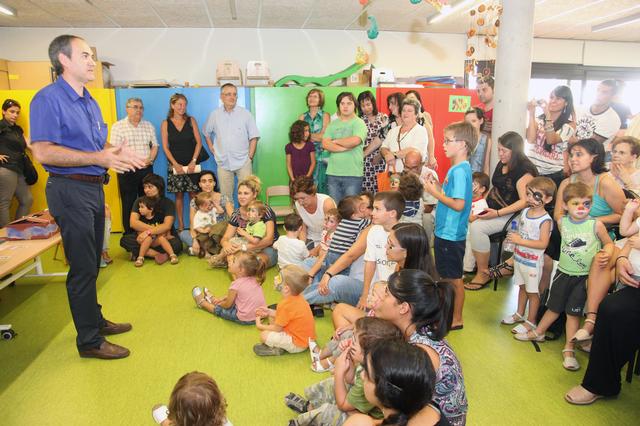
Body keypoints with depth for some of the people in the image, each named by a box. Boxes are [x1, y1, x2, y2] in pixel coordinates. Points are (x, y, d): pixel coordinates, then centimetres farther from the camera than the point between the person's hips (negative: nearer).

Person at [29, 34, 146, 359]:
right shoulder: (48, 99, -13)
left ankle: (95, 320, 34)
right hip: (70, 189, -8)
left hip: (94, 188, 9)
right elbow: (42, 152, -22)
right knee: (83, 267, -1)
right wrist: (98, 158, -25)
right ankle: (89, 340, 12)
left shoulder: (90, 102, 15)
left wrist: (117, 154, 3)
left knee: (92, 263, 18)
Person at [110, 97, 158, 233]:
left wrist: (151, 158, -7)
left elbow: (154, 145, 12)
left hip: (146, 170, 4)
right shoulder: (118, 126, -3)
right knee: (128, 204, 3)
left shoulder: (149, 126, 11)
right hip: (127, 171, -4)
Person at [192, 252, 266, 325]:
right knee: (232, 299, 27)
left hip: (245, 319, -7)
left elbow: (227, 305, -4)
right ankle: (213, 299, 51)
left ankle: (202, 302, 42)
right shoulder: (254, 280, 2)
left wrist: (219, 303, 17)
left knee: (220, 309, 16)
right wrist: (223, 298, 23)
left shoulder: (236, 284, -19)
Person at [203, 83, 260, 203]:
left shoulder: (245, 114, 1)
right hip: (223, 163, 2)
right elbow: (206, 133, 21)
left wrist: (250, 157, -4)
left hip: (243, 162, -2)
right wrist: (212, 149, 10)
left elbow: (253, 137, 1)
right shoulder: (214, 115, 7)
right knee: (225, 197, 7)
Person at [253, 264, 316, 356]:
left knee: (264, 335, -19)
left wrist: (260, 326, 0)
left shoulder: (285, 305, -28)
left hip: (298, 345, -10)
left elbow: (277, 328, -16)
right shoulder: (297, 298, -1)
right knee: (272, 317, 15)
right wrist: (269, 312, 6)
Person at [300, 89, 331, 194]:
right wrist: (315, 137, -5)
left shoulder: (325, 116, 6)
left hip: (321, 154, -2)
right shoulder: (302, 117, 14)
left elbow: (323, 136, -4)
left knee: (320, 183, -4)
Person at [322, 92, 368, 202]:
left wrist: (335, 141, -2)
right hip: (333, 173, 4)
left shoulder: (359, 123, 0)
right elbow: (325, 144, 0)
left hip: (353, 173, -4)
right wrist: (345, 147, -11)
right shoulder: (333, 124, 13)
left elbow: (354, 141, -18)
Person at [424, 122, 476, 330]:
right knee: (447, 277, 20)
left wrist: (435, 192, -19)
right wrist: (437, 188, 3)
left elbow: (459, 204, -27)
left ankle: (457, 319, 18)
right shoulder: (457, 168, 10)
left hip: (452, 235, -10)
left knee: (455, 278, 4)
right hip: (445, 232, 10)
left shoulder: (460, 171, -21)